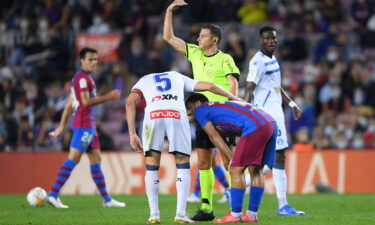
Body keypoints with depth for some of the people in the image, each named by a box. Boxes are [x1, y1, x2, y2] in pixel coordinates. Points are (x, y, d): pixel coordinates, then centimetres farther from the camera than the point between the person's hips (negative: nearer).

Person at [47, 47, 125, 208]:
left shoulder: (85, 77, 20)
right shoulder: (82, 77, -11)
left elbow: (69, 103, 21)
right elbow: (86, 101, -19)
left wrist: (62, 125, 22)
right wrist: (109, 97, -17)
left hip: (89, 125, 11)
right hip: (84, 124, -11)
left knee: (96, 159, 10)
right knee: (73, 159, -12)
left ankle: (107, 199, 13)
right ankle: (53, 194, -13)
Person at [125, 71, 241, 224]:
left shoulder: (143, 81, 33)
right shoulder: (178, 77, 38)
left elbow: (130, 103, 13)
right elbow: (210, 87, 33)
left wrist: (132, 134, 10)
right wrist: (233, 97, 49)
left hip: (153, 115, 0)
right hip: (177, 115, 0)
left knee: (152, 166, 13)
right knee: (183, 165, 13)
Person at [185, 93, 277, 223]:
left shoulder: (200, 110, 10)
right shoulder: (218, 106, 33)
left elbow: (215, 138, 8)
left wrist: (231, 159, 10)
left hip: (255, 127, -9)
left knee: (237, 170, -2)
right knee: (256, 171, 14)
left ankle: (235, 215, 1)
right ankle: (252, 215, 18)